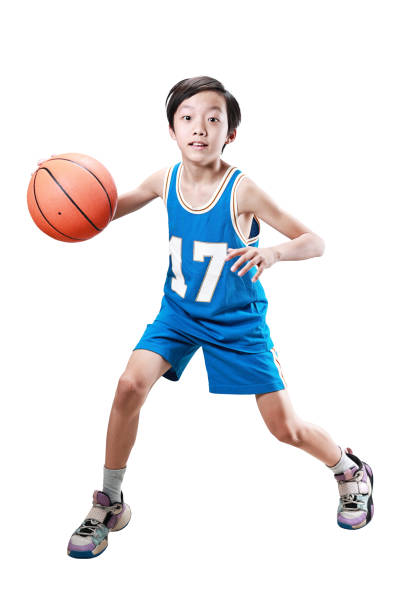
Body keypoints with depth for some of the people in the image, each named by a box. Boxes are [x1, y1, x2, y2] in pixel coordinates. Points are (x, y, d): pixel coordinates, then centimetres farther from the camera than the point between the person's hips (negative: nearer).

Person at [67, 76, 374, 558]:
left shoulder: (242, 191, -23)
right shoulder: (165, 180, -9)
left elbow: (315, 242, -19)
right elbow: (112, 208, 10)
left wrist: (275, 251, -40)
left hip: (237, 320, -3)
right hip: (179, 311, 4)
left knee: (285, 428, -2)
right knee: (131, 385, -18)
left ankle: (350, 471, 31)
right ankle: (109, 505, 1)